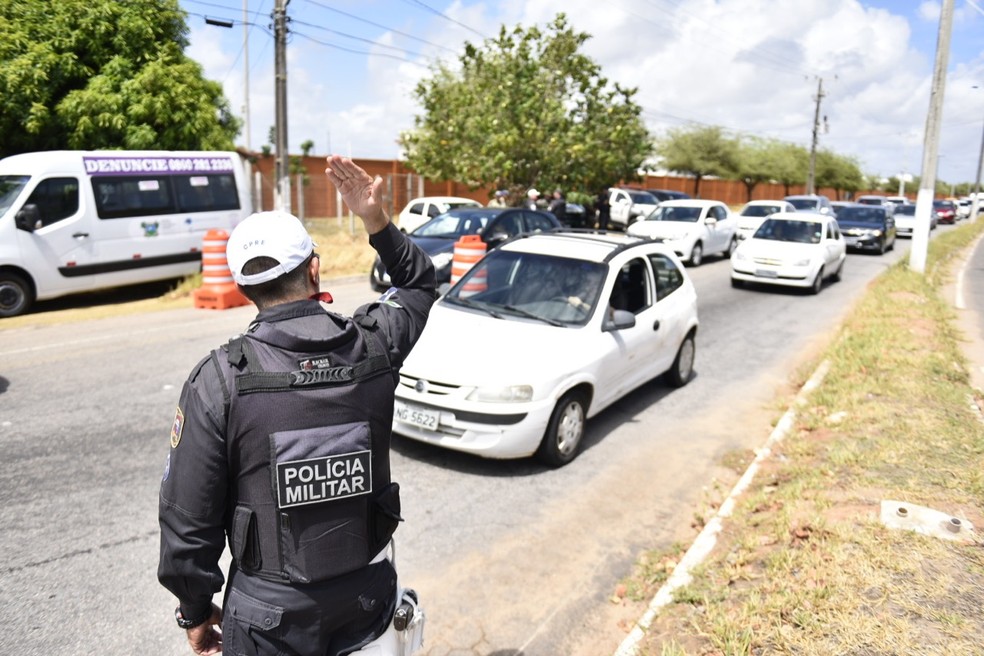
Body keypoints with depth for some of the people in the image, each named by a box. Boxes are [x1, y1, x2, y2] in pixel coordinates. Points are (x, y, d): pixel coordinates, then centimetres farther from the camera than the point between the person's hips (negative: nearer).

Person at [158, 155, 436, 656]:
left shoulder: (218, 380, -18)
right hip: (369, 597, 3)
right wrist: (378, 222, -1)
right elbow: (418, 283, 11)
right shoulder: (373, 347, -12)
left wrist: (195, 610, 3)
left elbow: (188, 520, -12)